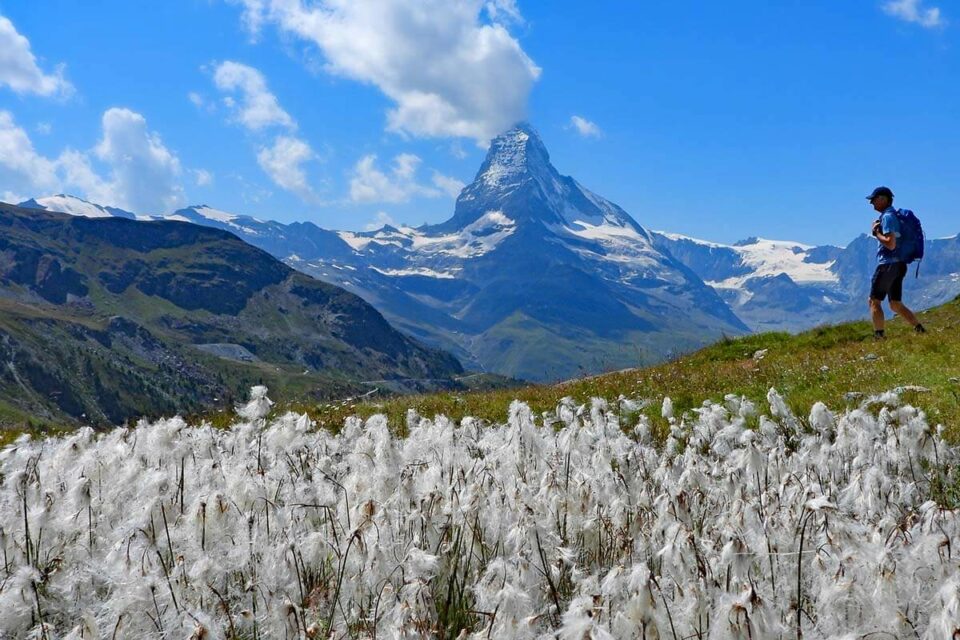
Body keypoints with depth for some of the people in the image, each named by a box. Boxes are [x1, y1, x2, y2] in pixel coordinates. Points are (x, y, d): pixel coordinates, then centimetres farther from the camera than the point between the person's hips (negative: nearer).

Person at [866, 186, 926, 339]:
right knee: (896, 305, 13)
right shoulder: (893, 215, 18)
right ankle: (920, 330, 7)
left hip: (888, 264, -10)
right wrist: (878, 230, 9)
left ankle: (879, 337, -9)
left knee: (874, 301, -4)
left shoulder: (887, 216, -13)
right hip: (899, 264, 10)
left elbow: (890, 244, -23)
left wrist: (876, 233, -10)